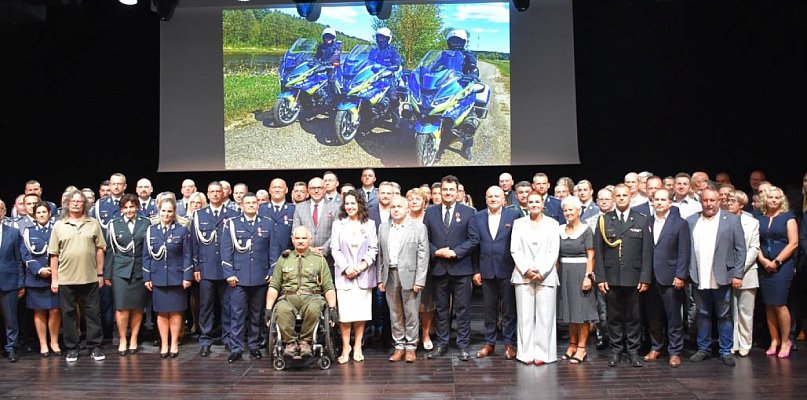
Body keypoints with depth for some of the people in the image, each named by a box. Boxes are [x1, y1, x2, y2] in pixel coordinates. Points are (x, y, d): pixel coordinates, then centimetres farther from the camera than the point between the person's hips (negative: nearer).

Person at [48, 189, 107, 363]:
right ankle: (71, 348, 18)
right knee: (68, 314, 8)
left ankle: (95, 347, 15)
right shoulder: (59, 225, 5)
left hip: (90, 278, 0)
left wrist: (100, 274, 2)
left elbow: (99, 250, 6)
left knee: (93, 313, 5)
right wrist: (54, 279, 0)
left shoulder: (94, 224, 5)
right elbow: (54, 255, 4)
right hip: (66, 279, 0)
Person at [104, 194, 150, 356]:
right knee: (122, 307, -3)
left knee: (137, 307, 5)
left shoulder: (146, 223, 6)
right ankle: (122, 340, 11)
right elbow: (110, 250, 5)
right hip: (120, 270, -1)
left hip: (140, 270, 1)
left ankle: (134, 339, 18)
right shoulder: (114, 224, 4)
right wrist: (107, 274, 3)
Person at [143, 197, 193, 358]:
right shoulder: (151, 231, 5)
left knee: (175, 312, 5)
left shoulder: (182, 230, 0)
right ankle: (164, 344, 16)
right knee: (161, 312, 7)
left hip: (176, 278, -2)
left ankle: (174, 344, 16)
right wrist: (146, 278, 2)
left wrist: (187, 277, -7)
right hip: (158, 278, 2)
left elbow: (187, 256, -1)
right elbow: (146, 256, 6)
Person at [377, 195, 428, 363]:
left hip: (410, 276, -4)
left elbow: (423, 256, -5)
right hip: (390, 275, 4)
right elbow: (380, 255, 12)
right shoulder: (383, 228, 11)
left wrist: (419, 280, -10)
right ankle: (399, 347, 18)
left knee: (411, 314, 1)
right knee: (395, 314, 9)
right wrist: (380, 278, 7)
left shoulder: (419, 227, -1)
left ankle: (411, 347, 11)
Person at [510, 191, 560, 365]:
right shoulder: (518, 223, 10)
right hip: (523, 276, 1)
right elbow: (514, 250, 3)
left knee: (545, 316, -2)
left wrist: (541, 272, -10)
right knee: (525, 316, 0)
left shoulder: (552, 224, 7)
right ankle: (527, 352, 6)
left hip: (546, 276, -1)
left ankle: (542, 352, 4)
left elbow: (554, 251, 1)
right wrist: (527, 270, -9)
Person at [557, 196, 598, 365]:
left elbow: (590, 256, -8)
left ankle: (581, 347, 5)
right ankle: (572, 345, 19)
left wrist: (588, 276, -15)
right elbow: (557, 254, 13)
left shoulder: (586, 230, -6)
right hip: (564, 274, 5)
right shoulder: (560, 230, 8)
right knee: (569, 309, 10)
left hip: (581, 272, -5)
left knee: (582, 309, -1)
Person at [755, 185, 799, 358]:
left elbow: (793, 243, -5)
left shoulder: (788, 217, 1)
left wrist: (777, 261, -10)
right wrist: (763, 260, -8)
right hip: (764, 266, 4)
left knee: (779, 304, -8)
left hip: (783, 265, -4)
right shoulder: (760, 218, 11)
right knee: (769, 305, 5)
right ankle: (774, 340, 12)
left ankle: (785, 341, 5)